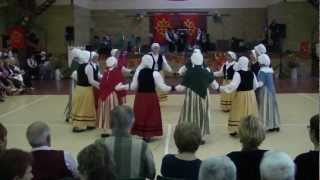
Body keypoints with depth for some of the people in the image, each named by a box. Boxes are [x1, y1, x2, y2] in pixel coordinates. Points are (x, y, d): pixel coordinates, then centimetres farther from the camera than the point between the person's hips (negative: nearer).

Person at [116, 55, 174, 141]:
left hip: (140, 97, 3)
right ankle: (148, 135, 9)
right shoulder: (155, 74, -12)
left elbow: (133, 87, 3)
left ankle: (141, 133, 19)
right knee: (151, 116, 8)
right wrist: (174, 88, -7)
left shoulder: (138, 72, -3)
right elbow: (162, 87, -13)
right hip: (151, 97, -3)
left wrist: (122, 87, 18)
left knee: (141, 116, 13)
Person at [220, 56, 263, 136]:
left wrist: (221, 88, -20)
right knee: (250, 112, 12)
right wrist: (260, 84, 33)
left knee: (239, 112, 6)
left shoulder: (238, 73, -17)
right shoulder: (252, 73, 0)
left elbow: (233, 85, -23)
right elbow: (255, 85, 10)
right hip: (251, 95, 5)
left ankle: (234, 130, 10)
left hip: (240, 95, -4)